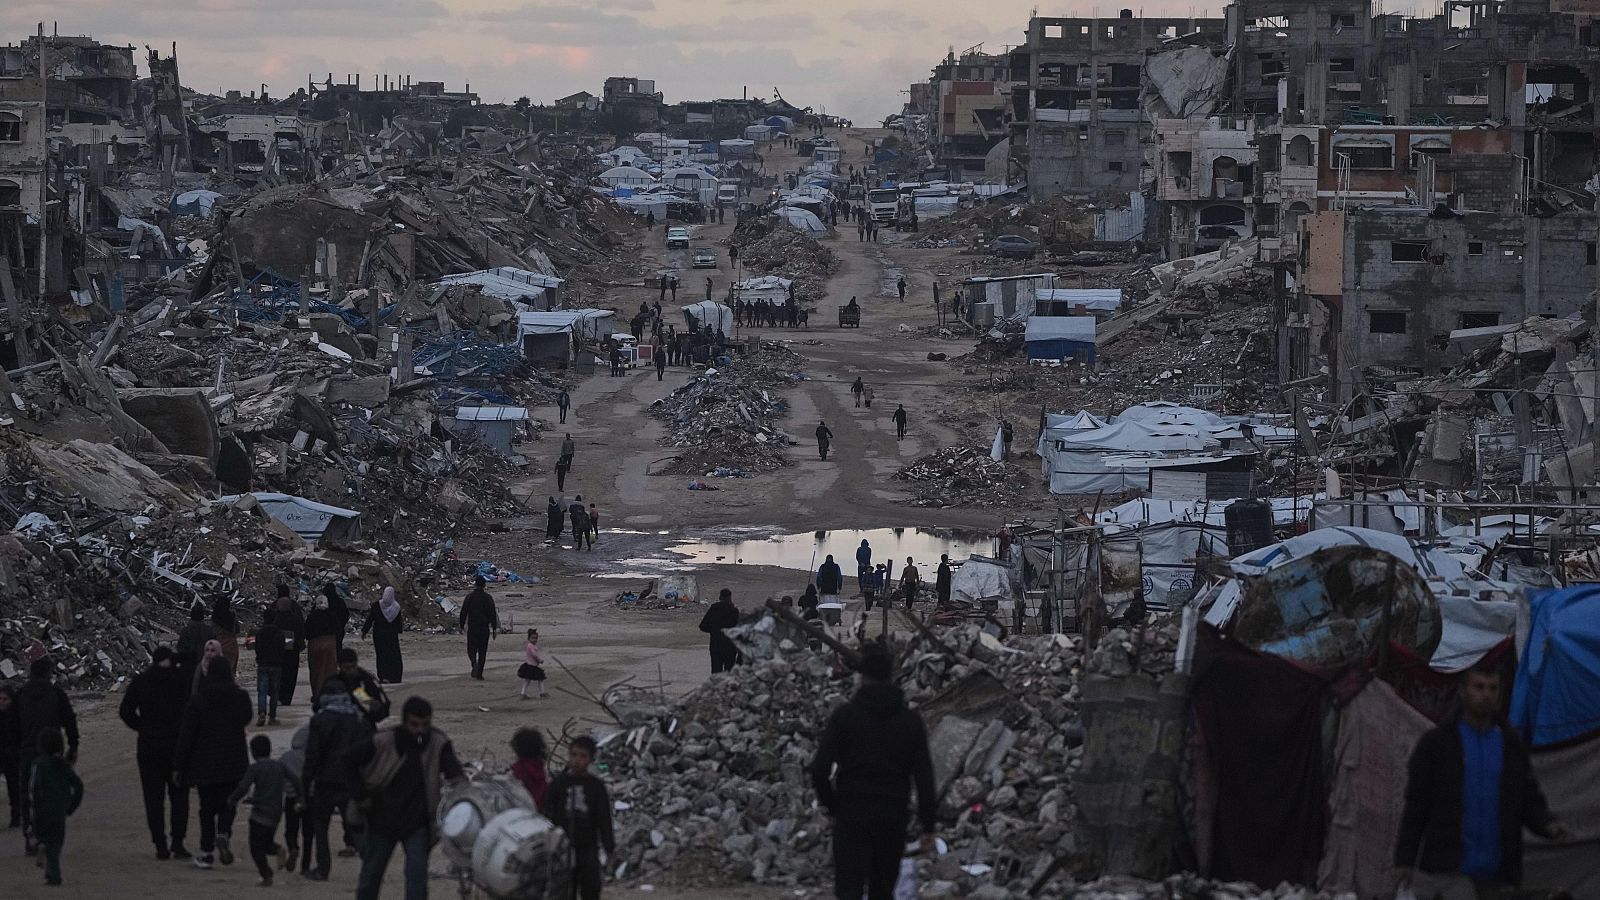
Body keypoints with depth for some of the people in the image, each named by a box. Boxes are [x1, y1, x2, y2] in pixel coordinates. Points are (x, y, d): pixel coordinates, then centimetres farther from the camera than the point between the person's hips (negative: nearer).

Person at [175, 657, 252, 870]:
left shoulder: (197, 700, -9)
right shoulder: (241, 697, -3)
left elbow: (186, 734, -8)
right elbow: (246, 720, 16)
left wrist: (179, 764, -2)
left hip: (204, 763, -1)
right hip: (234, 763, 1)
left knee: (207, 806, 9)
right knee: (228, 804, 9)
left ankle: (206, 851, 9)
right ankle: (223, 833, -19)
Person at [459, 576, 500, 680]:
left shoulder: (469, 597, -2)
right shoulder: (488, 598, -1)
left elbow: (463, 612, 0)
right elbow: (493, 614, -1)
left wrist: (462, 626, 8)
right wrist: (494, 628, 4)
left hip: (472, 627, -1)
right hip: (485, 628, 1)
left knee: (471, 649, 9)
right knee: (482, 651, 8)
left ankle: (474, 664, -21)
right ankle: (479, 674, 6)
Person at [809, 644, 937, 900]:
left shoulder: (844, 715, -6)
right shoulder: (910, 720, 1)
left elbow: (819, 769, -11)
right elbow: (924, 776, -1)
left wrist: (831, 805, 6)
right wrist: (928, 827, 3)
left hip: (852, 815, -2)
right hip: (893, 817, 3)